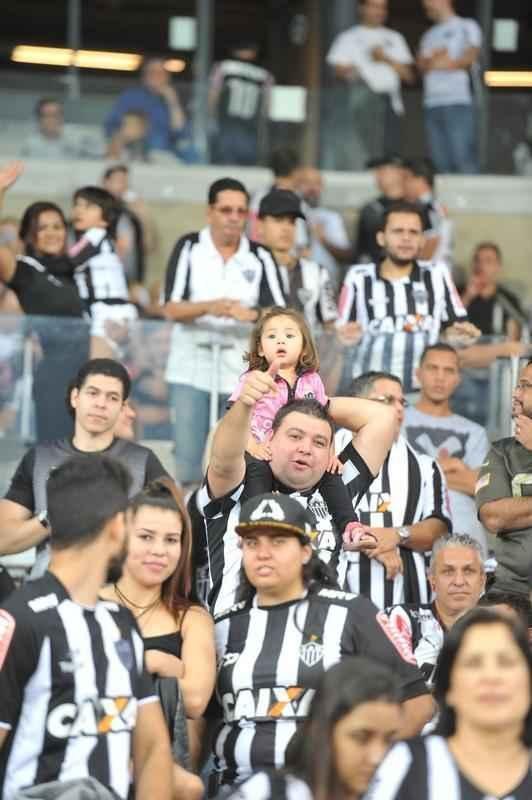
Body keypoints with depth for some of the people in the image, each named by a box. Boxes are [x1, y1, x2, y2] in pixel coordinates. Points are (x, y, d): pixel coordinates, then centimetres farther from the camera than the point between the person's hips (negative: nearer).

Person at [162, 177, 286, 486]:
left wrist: (252, 314, -26)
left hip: (240, 370, 1)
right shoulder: (189, 248, 2)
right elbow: (172, 308, -4)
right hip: (191, 369, -1)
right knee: (187, 460, -2)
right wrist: (209, 307, -22)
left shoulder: (260, 257, 3)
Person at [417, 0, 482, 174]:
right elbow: (421, 64, 10)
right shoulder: (429, 35, 25)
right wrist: (433, 59, -9)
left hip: (459, 102, -5)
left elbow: (469, 57, -5)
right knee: (440, 162, 0)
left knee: (464, 158, -14)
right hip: (432, 103, 5)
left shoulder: (467, 27, 8)